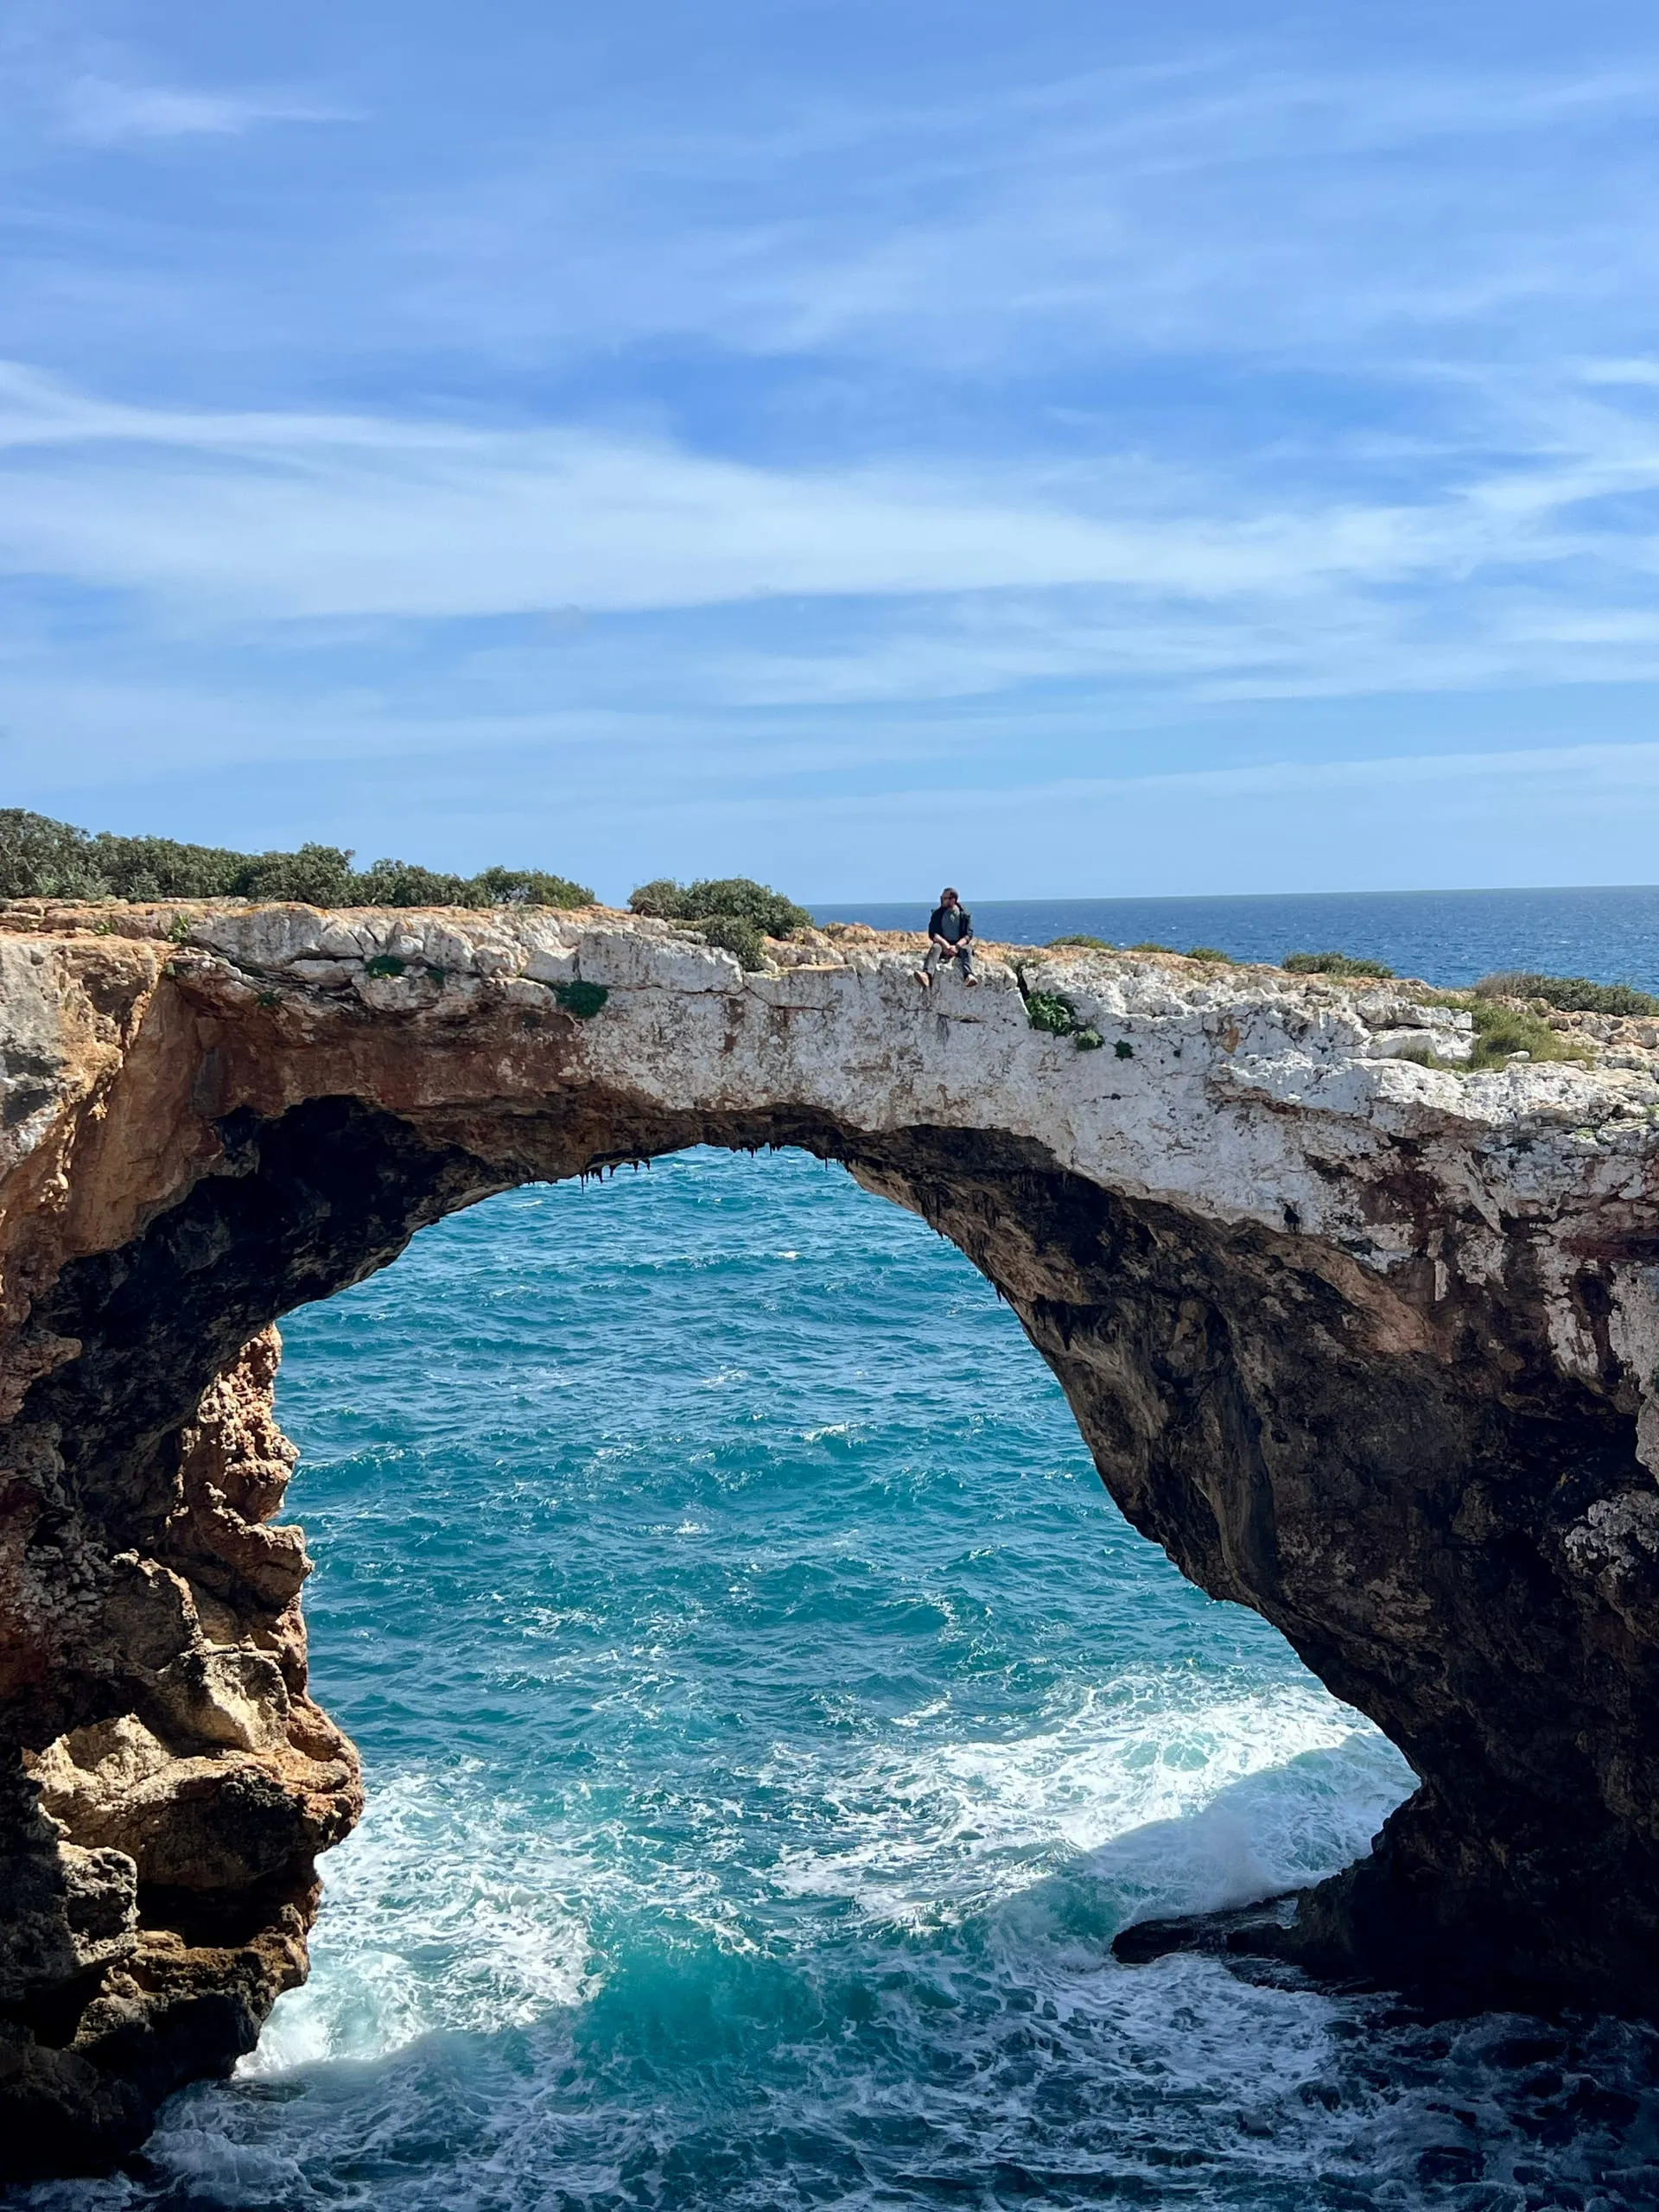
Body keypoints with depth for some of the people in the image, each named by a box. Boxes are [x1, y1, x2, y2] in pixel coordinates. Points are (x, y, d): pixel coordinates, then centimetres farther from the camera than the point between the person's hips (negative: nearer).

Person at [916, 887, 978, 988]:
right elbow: (932, 933, -2)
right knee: (935, 948, -32)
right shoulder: (938, 913, 5)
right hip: (943, 944, 1)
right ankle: (926, 975, -60)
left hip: (960, 944, -1)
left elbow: (968, 934, -7)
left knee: (967, 949, -34)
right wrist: (945, 944, -21)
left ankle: (969, 976, -62)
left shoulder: (964, 914, 1)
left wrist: (957, 946, -25)